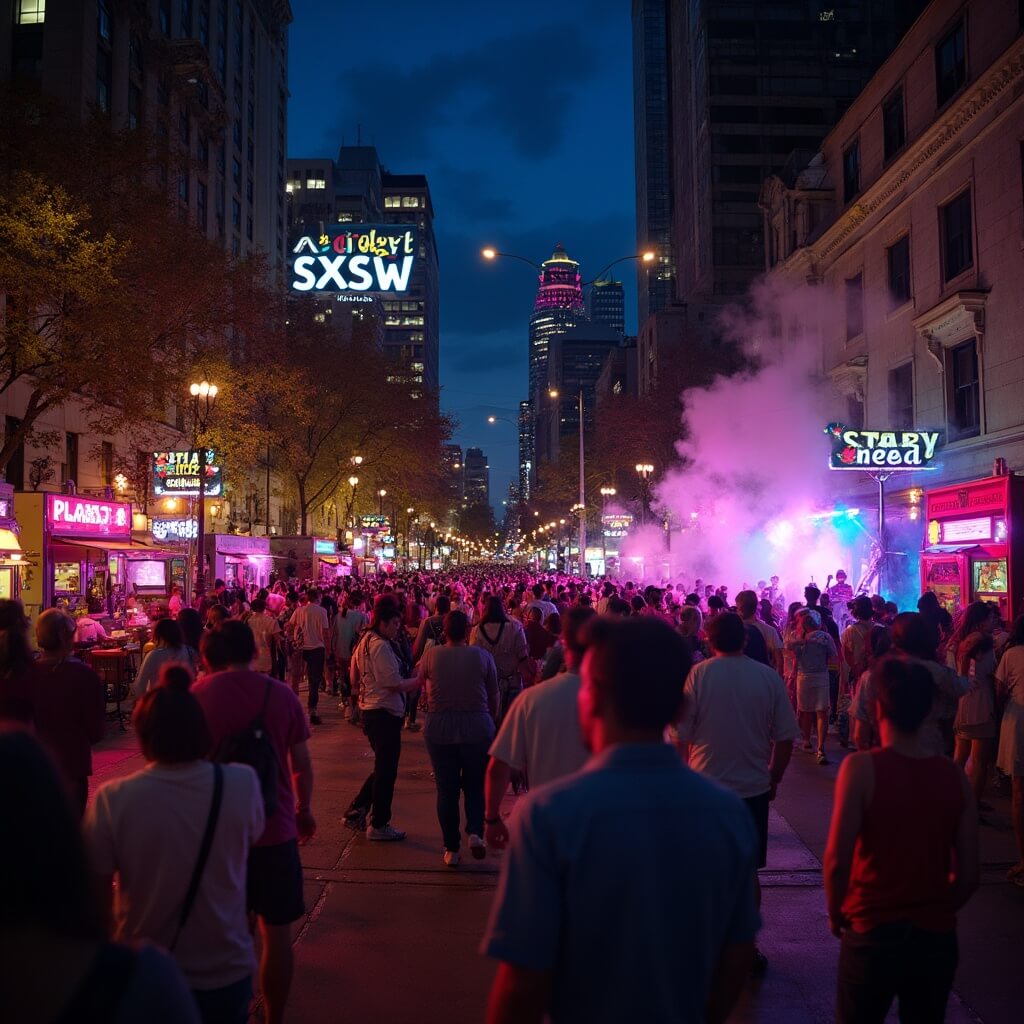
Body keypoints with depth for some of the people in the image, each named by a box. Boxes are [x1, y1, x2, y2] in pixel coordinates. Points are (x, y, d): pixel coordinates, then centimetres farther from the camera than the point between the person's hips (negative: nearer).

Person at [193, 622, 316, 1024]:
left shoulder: (195, 696, -6)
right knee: (275, 930, 12)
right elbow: (301, 764, 0)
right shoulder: (281, 694, -4)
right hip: (275, 828, 0)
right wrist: (304, 809, 17)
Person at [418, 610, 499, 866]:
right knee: (475, 786, 15)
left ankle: (451, 849, 15)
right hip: (477, 728, 0)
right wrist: (491, 721, 19)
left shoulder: (430, 656, -4)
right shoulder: (482, 656, -5)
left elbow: (423, 687, 13)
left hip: (439, 729, 1)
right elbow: (494, 696, 2)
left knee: (446, 789, 10)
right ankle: (475, 832, -5)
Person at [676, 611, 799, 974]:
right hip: (754, 789, 2)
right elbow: (785, 739, 0)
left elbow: (682, 736, -7)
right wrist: (774, 779, 14)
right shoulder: (770, 678, -3)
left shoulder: (699, 674, -10)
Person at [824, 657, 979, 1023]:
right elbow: (968, 875, 0)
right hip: (937, 937, 3)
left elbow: (837, 860, -16)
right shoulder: (954, 775, -4)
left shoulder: (862, 767, -15)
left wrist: (836, 913, 1)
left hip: (873, 933, -3)